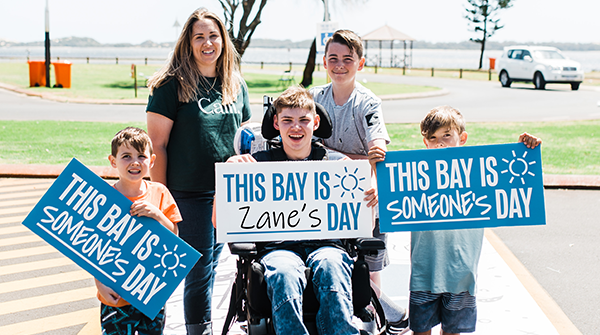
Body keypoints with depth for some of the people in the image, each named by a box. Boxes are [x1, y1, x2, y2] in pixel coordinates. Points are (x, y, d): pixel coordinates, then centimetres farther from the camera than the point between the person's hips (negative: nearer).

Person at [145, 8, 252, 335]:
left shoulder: (236, 84, 10)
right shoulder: (172, 85, -7)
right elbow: (157, 144, -8)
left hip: (228, 192, 5)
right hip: (189, 193, -5)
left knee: (211, 262, 15)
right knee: (200, 268, -2)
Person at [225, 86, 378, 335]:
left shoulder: (339, 163, 15)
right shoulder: (260, 164, 13)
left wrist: (373, 197, -11)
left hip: (326, 243, 1)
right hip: (278, 247, 0)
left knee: (330, 265, -34)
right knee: (284, 273, -35)